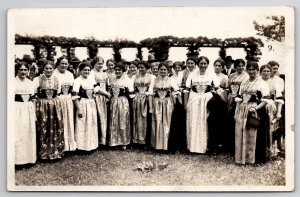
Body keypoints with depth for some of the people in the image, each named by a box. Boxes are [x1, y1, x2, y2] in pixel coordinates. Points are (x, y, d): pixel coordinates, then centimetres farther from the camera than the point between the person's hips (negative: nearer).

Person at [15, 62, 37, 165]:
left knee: (29, 134, 6)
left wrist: (34, 113, 11)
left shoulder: (31, 83, 13)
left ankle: (28, 157, 16)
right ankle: (17, 158, 3)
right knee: (17, 133, -5)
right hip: (16, 110, -4)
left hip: (29, 111, 4)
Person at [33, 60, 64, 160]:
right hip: (42, 105, -3)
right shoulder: (38, 79, -3)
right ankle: (43, 152, 14)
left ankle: (56, 151, 20)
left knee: (56, 128, 7)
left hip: (55, 105, 3)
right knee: (43, 129, 1)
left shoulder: (57, 79, 7)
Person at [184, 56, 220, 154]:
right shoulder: (192, 75, 4)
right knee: (193, 123, 2)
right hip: (193, 101, 1)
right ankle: (193, 146, 11)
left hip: (207, 100, 0)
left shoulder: (212, 75, 4)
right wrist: (185, 103, -1)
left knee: (205, 123, 1)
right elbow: (187, 90, 4)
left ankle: (204, 146, 13)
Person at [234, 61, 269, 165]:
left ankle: (252, 158, 8)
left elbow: (265, 100, -7)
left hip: (255, 111, -5)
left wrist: (256, 108, -22)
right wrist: (236, 112, 11)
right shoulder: (244, 83, 16)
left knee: (252, 135, -3)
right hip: (242, 111, 5)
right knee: (240, 135, 5)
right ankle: (241, 157, 15)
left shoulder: (262, 83, 0)